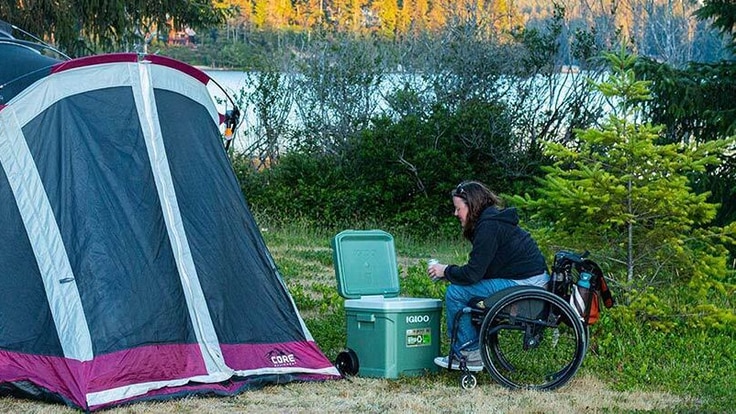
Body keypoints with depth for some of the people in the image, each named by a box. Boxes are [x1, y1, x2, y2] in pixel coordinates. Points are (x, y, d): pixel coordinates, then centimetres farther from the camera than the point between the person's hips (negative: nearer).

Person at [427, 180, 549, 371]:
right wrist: (450, 271, 11)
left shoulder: (489, 226, -15)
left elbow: (472, 274, -17)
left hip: (523, 284, -11)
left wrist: (446, 271, -1)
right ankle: (483, 349, 21)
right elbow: (479, 269, 19)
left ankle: (470, 354, 0)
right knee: (468, 289, 20)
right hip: (532, 280, 11)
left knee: (456, 293, -8)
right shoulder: (494, 219, 17)